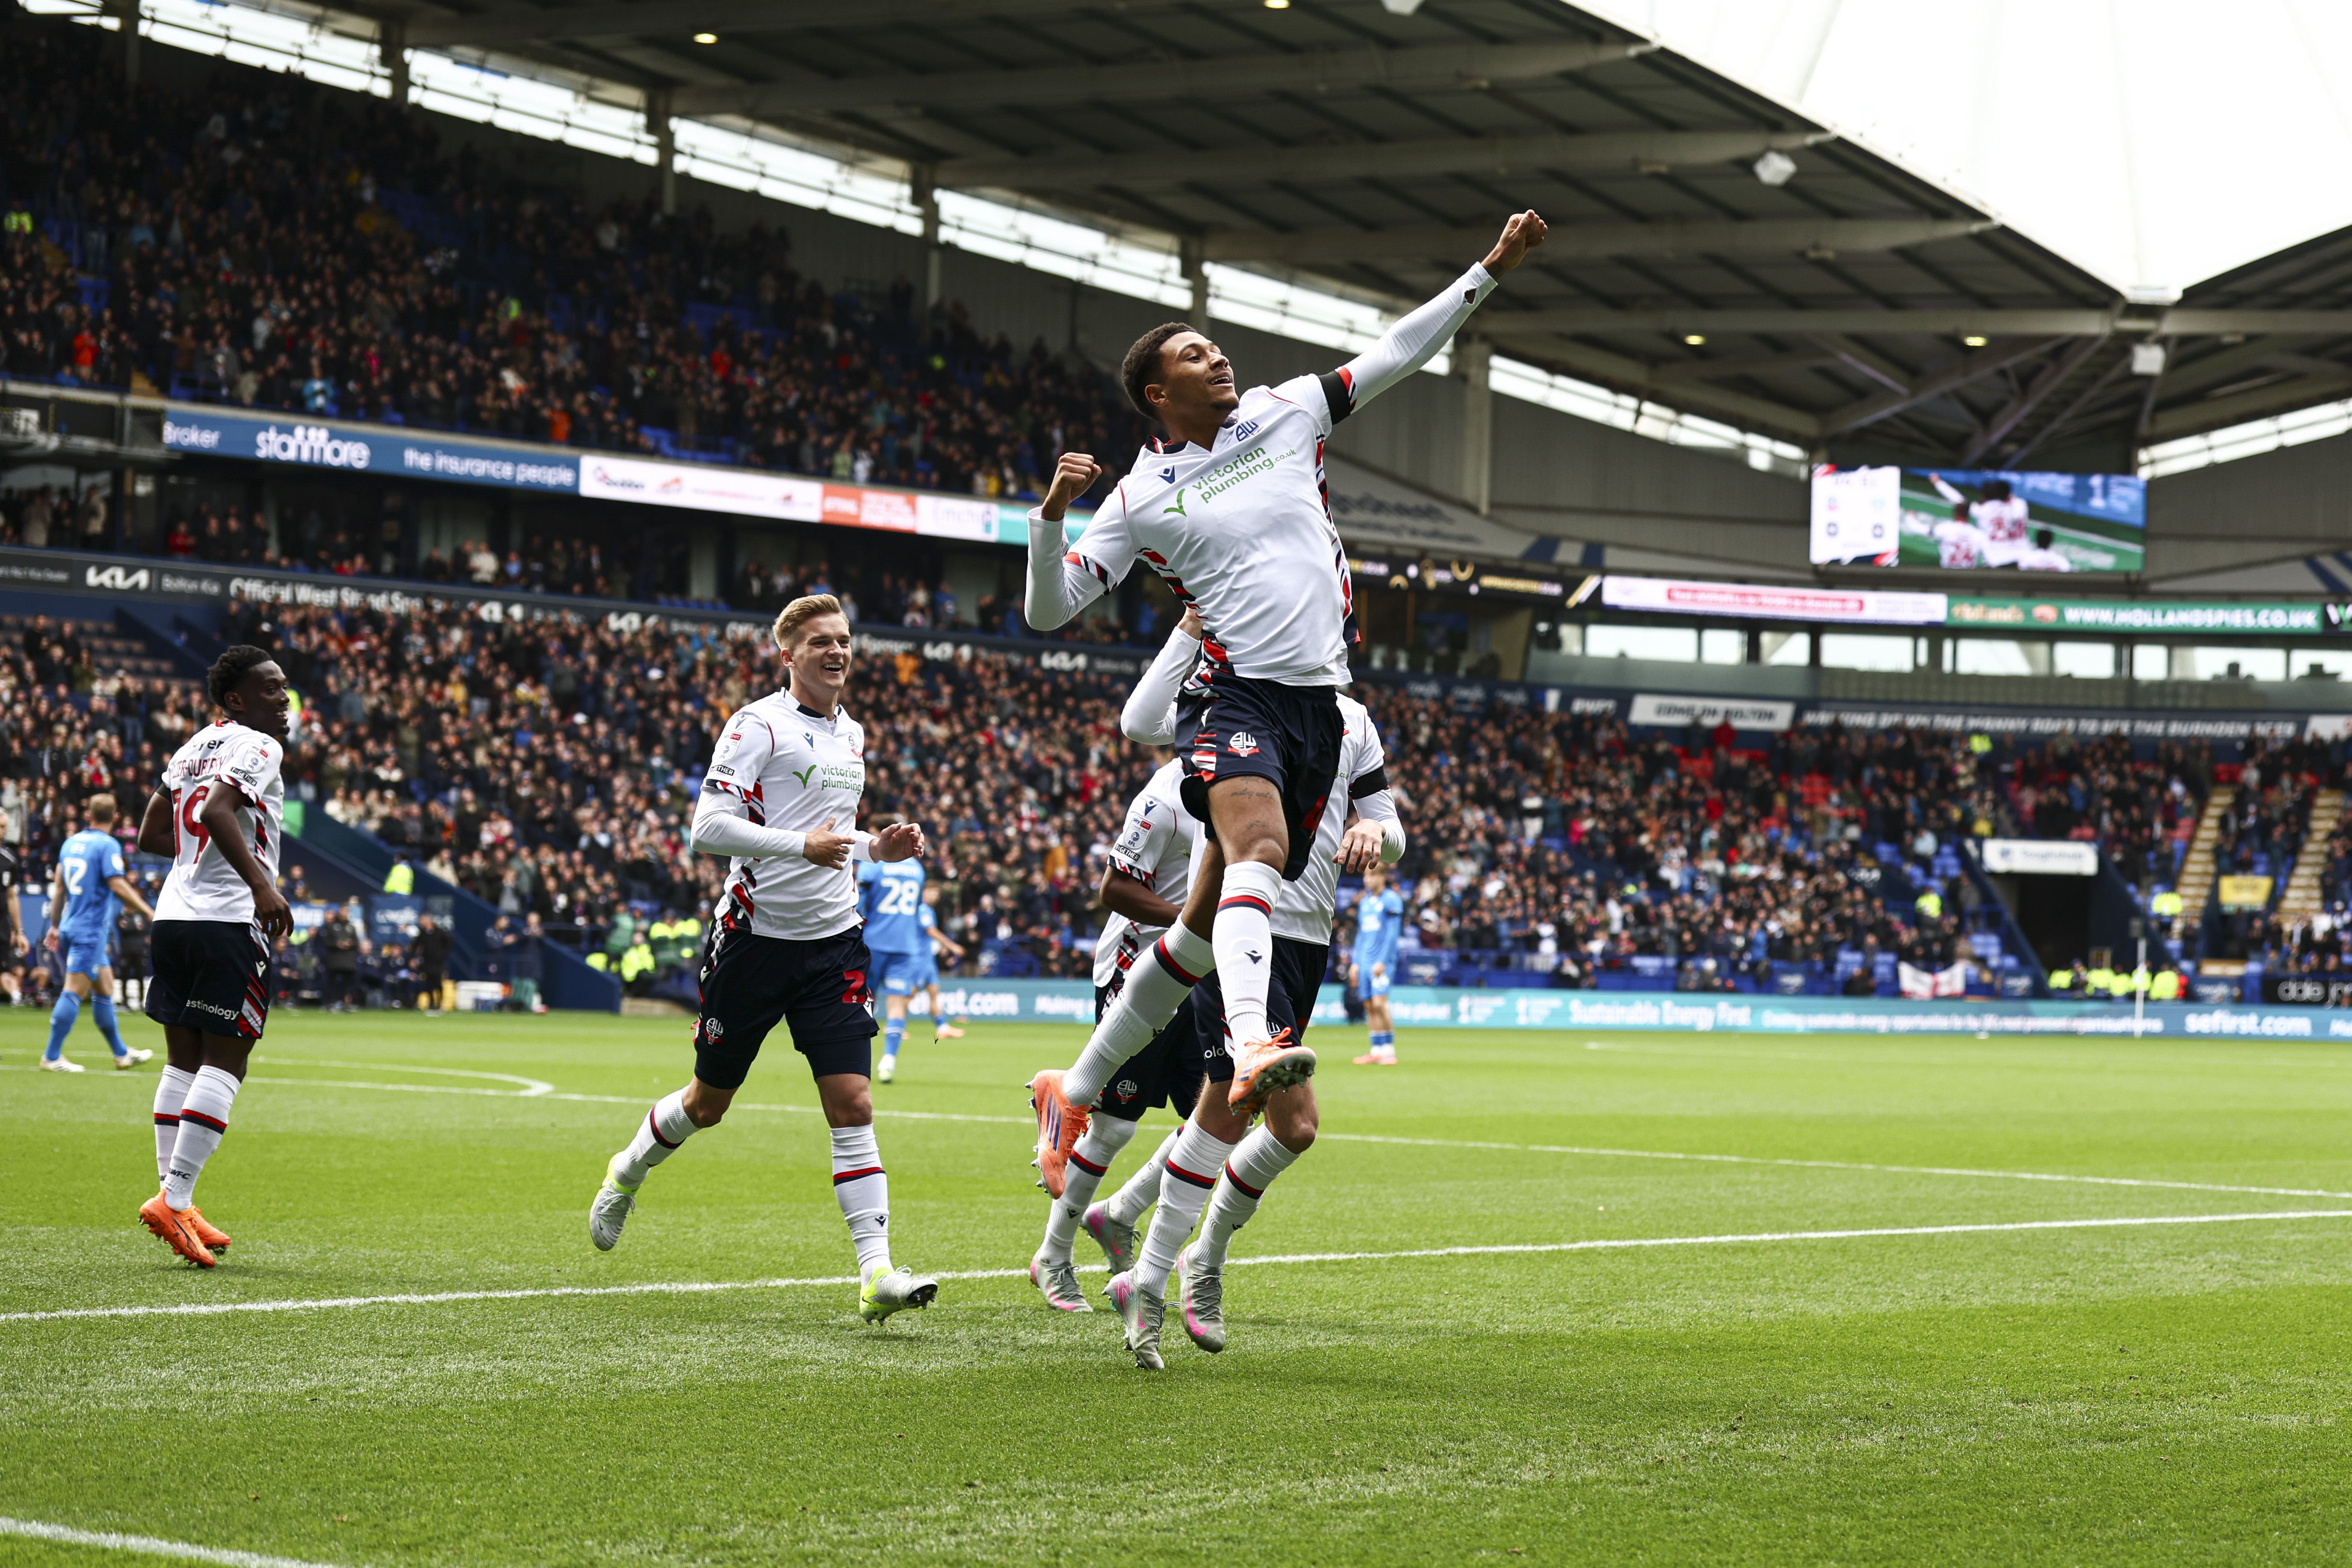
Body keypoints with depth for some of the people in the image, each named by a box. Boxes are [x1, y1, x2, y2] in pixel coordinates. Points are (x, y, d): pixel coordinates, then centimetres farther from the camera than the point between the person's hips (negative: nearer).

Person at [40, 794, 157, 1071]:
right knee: (74, 993, -8)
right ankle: (52, 1057, -9)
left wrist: (55, 926, 23)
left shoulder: (71, 843, 11)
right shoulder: (108, 845, -11)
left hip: (71, 927, 8)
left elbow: (58, 887, 16)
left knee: (105, 989, 16)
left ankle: (121, 1053, 23)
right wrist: (150, 913, -12)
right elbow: (118, 887, -19)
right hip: (92, 931, -8)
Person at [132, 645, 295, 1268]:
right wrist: (261, 882, -30)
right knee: (225, 1062, -5)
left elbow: (152, 835, 22)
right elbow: (217, 811, -25)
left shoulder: (194, 747, 18)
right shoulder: (257, 747, -7)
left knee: (183, 1059, 12)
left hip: (174, 913, 9)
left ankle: (175, 1202, 13)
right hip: (229, 920, -9)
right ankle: (173, 1199, -11)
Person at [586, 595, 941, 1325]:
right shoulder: (759, 726, -10)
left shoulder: (852, 735, 13)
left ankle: (877, 1273, -15)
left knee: (852, 1106, -9)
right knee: (709, 1103, 11)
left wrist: (876, 848, 9)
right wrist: (801, 845, -28)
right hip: (756, 934, -4)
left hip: (833, 943, 4)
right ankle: (627, 1173, 41)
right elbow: (710, 826, -19)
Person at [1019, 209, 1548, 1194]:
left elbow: (1397, 353, 18)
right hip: (1240, 698, -4)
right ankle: (1252, 1050, -54)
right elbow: (1049, 611, 0)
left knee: (1209, 920, 7)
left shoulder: (1286, 413, 14)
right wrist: (1053, 511, -16)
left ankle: (1074, 1093, 18)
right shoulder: (1142, 498, 2)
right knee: (1258, 850, -34)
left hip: (1319, 705, 4)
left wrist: (1490, 271, 14)